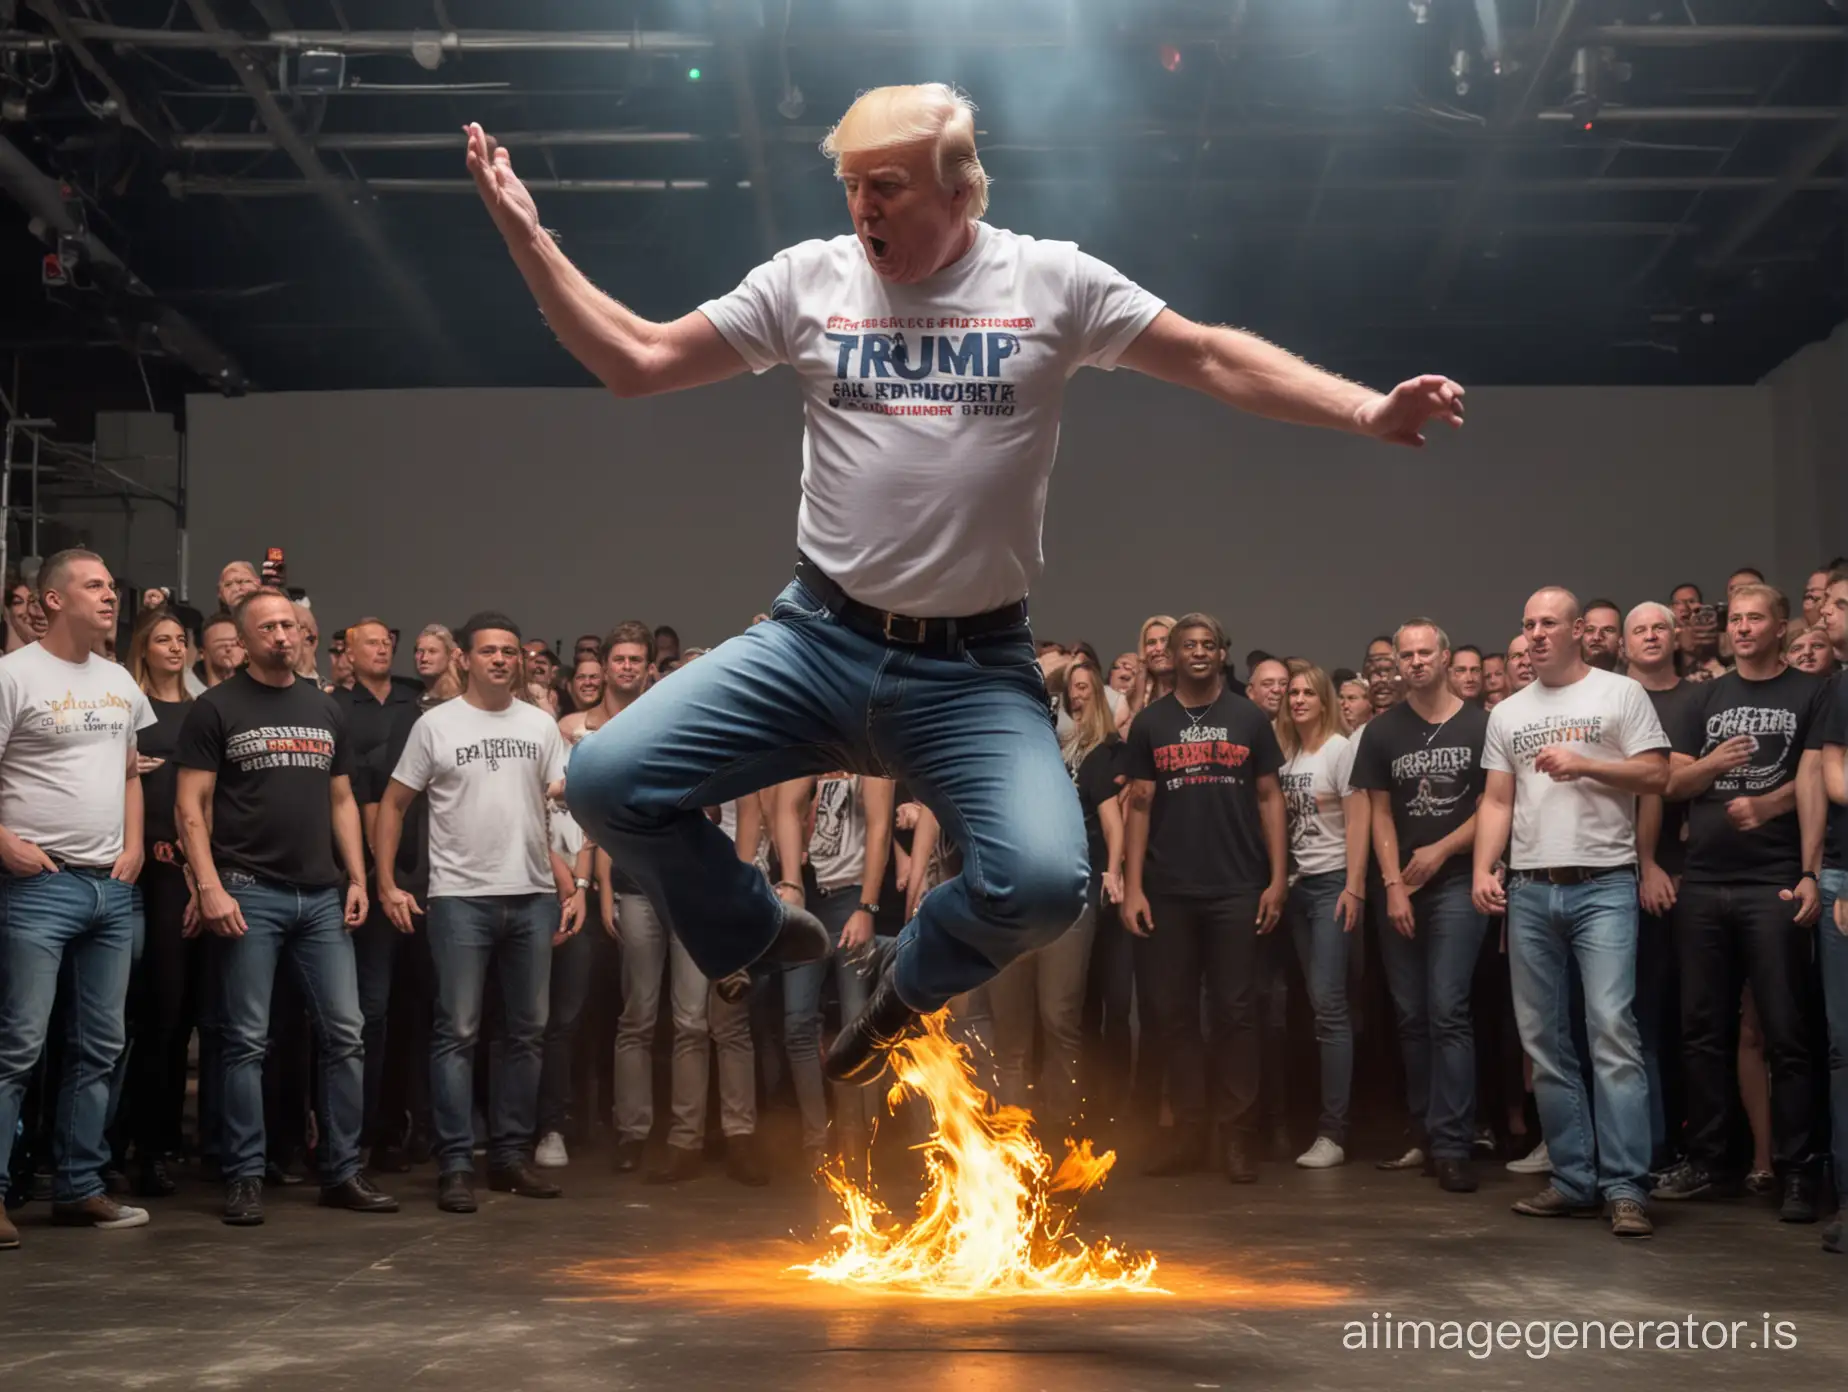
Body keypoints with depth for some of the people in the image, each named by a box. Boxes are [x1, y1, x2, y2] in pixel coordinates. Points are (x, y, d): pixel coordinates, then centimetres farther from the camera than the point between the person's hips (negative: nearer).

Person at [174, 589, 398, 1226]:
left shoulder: (326, 709, 15)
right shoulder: (216, 708, 0)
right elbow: (191, 805, -4)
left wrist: (357, 878, 7)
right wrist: (209, 886, -14)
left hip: (322, 896, 5)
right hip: (250, 892, -4)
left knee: (345, 1034, 3)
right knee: (247, 1041, -1)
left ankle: (342, 1172, 11)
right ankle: (245, 1179, 7)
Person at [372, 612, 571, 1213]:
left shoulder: (541, 725, 10)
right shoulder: (436, 724, 1)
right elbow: (393, 804, 3)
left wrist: (578, 886, 2)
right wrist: (386, 883, -5)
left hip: (533, 896, 4)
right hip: (461, 897, -4)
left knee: (527, 1030, 9)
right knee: (458, 1032, -3)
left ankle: (511, 1154, 20)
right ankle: (455, 1165, 0)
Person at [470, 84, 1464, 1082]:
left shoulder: (1051, 280, 0)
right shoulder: (809, 277, 3)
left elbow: (1218, 360, -2)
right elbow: (635, 361, 5)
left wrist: (1369, 412, -15)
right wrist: (523, 232, -5)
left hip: (976, 668, -2)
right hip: (815, 641, 2)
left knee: (1044, 883, -26)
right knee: (605, 782, -13)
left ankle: (909, 982, 12)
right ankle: (761, 943, 17)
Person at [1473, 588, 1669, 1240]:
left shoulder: (1621, 694, 3)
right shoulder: (1508, 713, 16)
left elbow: (1657, 776, -3)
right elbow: (1497, 802, 14)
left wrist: (1584, 765, -14)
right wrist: (1483, 871, 1)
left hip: (1602, 886, -5)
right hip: (1528, 891, 5)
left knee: (1612, 1029, -14)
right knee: (1544, 1040, 6)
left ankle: (1625, 1187, -13)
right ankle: (1575, 1179, 13)